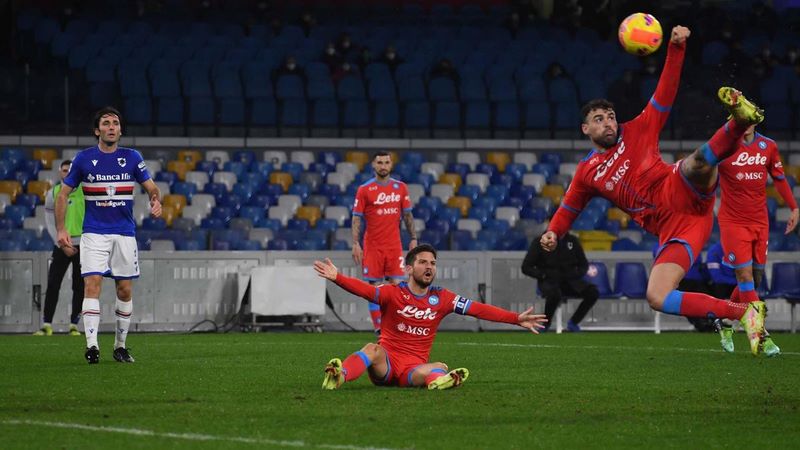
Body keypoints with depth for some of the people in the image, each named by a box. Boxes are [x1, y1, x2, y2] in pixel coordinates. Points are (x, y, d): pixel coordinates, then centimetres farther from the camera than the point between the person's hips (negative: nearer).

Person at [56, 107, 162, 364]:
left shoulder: (132, 158, 3)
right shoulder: (83, 159, 0)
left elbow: (151, 187, 7)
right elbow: (63, 194, 5)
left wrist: (156, 201, -18)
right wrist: (61, 230, -4)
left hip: (125, 234, 2)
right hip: (94, 234, -2)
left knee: (125, 290, 4)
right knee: (92, 284, -16)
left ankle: (120, 345, 19)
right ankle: (91, 345, -21)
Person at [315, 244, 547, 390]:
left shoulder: (442, 298, 8)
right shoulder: (393, 293, 0)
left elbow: (479, 309, 3)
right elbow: (365, 290, -18)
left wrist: (516, 319, -5)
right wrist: (337, 278, -37)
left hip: (414, 368, 2)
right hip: (387, 361, -2)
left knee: (440, 368, -30)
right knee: (373, 350, -34)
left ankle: (439, 380, -66)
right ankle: (339, 376, -59)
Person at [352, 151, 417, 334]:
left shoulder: (401, 187, 7)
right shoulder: (364, 190, -2)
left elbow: (407, 215, 12)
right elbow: (356, 218, -2)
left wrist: (413, 238, 4)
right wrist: (356, 244, -11)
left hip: (394, 246, 2)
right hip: (372, 247, -2)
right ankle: (379, 329, 2)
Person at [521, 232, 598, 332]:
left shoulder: (573, 241, 10)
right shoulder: (540, 242, -1)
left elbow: (584, 265, 17)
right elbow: (526, 268, -2)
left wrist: (576, 273, -6)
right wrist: (544, 274, -16)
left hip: (570, 280, 4)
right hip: (548, 282, -4)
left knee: (593, 292, -23)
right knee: (554, 294, -39)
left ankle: (573, 323, -6)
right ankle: (545, 325, -14)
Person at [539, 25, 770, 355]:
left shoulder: (638, 130, 15)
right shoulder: (587, 172, 20)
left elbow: (666, 91, 10)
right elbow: (569, 207, 32)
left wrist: (676, 49, -4)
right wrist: (553, 233, 12)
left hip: (685, 195, -3)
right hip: (671, 228, 3)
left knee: (696, 164, -37)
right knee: (656, 299, -18)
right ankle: (745, 313, -15)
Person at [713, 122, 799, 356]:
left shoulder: (768, 146, 4)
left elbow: (779, 178, 16)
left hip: (759, 221, 5)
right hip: (733, 221, -5)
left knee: (756, 277, 7)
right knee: (745, 274, -12)